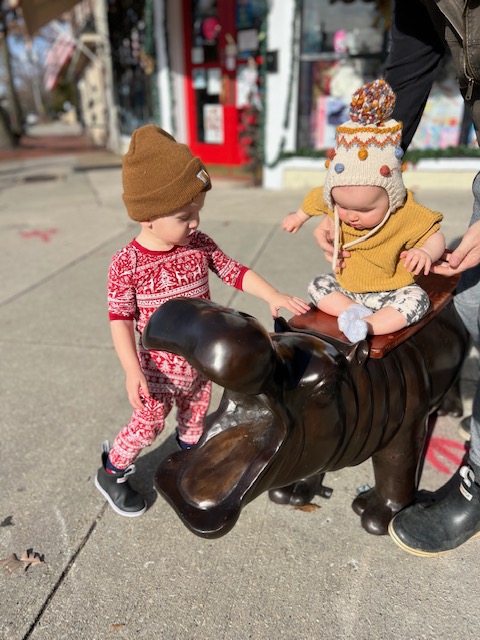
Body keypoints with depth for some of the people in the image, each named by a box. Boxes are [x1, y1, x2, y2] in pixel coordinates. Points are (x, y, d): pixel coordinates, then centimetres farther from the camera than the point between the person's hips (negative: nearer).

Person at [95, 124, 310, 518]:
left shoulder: (199, 246, -10)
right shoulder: (127, 263, -22)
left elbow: (236, 272, -2)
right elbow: (121, 320, -19)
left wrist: (273, 296, -13)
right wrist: (133, 372, -23)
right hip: (159, 367, -4)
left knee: (195, 416, 24)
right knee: (148, 425, 11)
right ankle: (111, 473, 38)